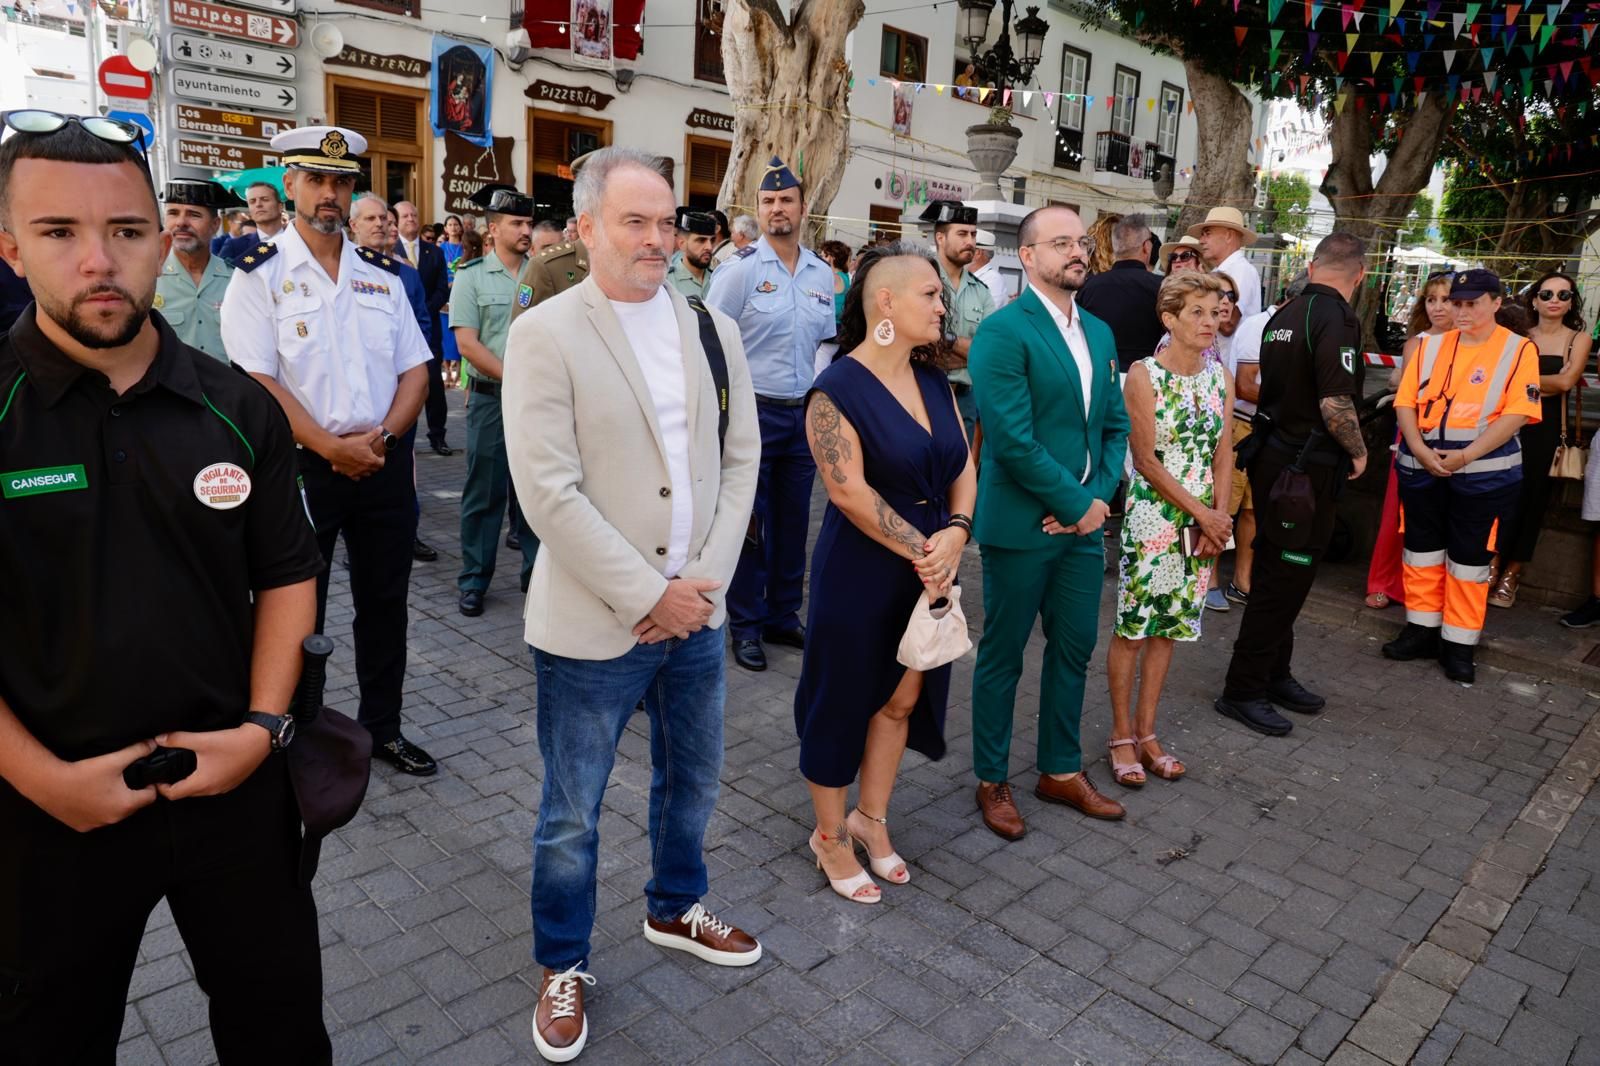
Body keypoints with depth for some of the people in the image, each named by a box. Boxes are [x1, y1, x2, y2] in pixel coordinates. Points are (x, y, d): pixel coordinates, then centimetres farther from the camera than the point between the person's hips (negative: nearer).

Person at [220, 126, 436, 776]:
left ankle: (382, 728, 29)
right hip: (302, 467, -4)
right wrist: (333, 448, -17)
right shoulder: (259, 277, -3)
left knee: (386, 602, 12)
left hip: (385, 462, 4)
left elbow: (415, 370, 6)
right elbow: (259, 383, -12)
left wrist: (380, 436, -10)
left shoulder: (383, 277, 10)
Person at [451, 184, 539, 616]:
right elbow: (467, 343, -7)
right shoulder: (472, 276, 0)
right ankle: (473, 581, 14)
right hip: (491, 399, -2)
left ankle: (536, 572, 21)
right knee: (484, 492, 4)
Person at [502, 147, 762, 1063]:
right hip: (594, 623, -5)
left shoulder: (713, 330, 5)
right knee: (571, 814, 10)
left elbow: (742, 459, 4)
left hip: (696, 609, 5)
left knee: (693, 781, 22)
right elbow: (549, 491, -17)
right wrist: (647, 597, -16)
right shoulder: (546, 334, -10)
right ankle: (563, 966, 34)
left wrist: (702, 580, -6)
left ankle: (676, 909, 48)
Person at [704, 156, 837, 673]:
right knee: (748, 523, 3)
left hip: (804, 415, 5)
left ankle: (783, 615, 27)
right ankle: (745, 626, 16)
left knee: (793, 522, 12)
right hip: (754, 412, -5)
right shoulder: (739, 269, -7)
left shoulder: (821, 274, 9)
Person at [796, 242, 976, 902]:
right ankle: (829, 835, 28)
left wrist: (955, 532, -12)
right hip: (859, 570, -7)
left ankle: (870, 817, 36)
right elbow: (850, 492, -21)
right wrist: (921, 549, -17)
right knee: (843, 701, 9)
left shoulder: (932, 381, 6)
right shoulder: (838, 388, -15)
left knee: (902, 698, 15)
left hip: (929, 567, 7)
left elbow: (964, 466, 6)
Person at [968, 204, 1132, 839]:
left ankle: (1060, 770, 34)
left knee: (1075, 649, 16)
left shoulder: (1099, 333, 11)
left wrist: (1097, 496, -5)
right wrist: (1076, 505, -14)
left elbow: (1115, 426, 12)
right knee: (1003, 655, 8)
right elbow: (1012, 440, -20)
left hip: (1082, 521, 7)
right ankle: (992, 781, 25)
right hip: (1020, 525, -7)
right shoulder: (1004, 331, -13)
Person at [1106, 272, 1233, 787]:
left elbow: (1223, 453, 7)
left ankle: (1147, 733, 23)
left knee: (1169, 627, 11)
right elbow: (1145, 459, -12)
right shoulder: (1144, 375, -9)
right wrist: (1202, 512, -12)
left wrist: (1218, 517, -6)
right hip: (1152, 516, -5)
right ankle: (1122, 735, 15)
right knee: (1132, 627, 1)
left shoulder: (1220, 376, 7)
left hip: (1202, 520, 5)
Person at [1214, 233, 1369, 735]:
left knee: (1276, 574, 17)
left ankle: (1274, 673, 30)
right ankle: (1242, 690, 7)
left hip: (1272, 457, 9)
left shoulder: (1284, 315, 9)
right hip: (1305, 468, -9)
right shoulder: (1337, 319, -17)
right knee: (1285, 578, -1)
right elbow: (1335, 404, -23)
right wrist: (1358, 452, -7)